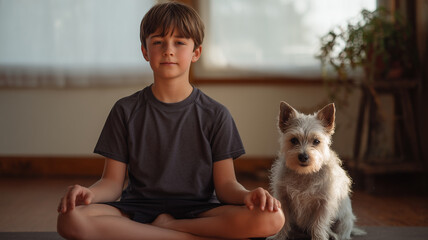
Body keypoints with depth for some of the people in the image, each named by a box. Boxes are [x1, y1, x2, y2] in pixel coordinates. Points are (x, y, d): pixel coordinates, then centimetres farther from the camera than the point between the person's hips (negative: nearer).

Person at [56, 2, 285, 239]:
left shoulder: (216, 115, 6)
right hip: (138, 209, 1)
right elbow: (113, 182, 4)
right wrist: (89, 193, -20)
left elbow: (225, 184, 2)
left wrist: (246, 196, -22)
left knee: (271, 218, -29)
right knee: (70, 219, -31)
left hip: (198, 210, 0)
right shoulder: (126, 111, 7)